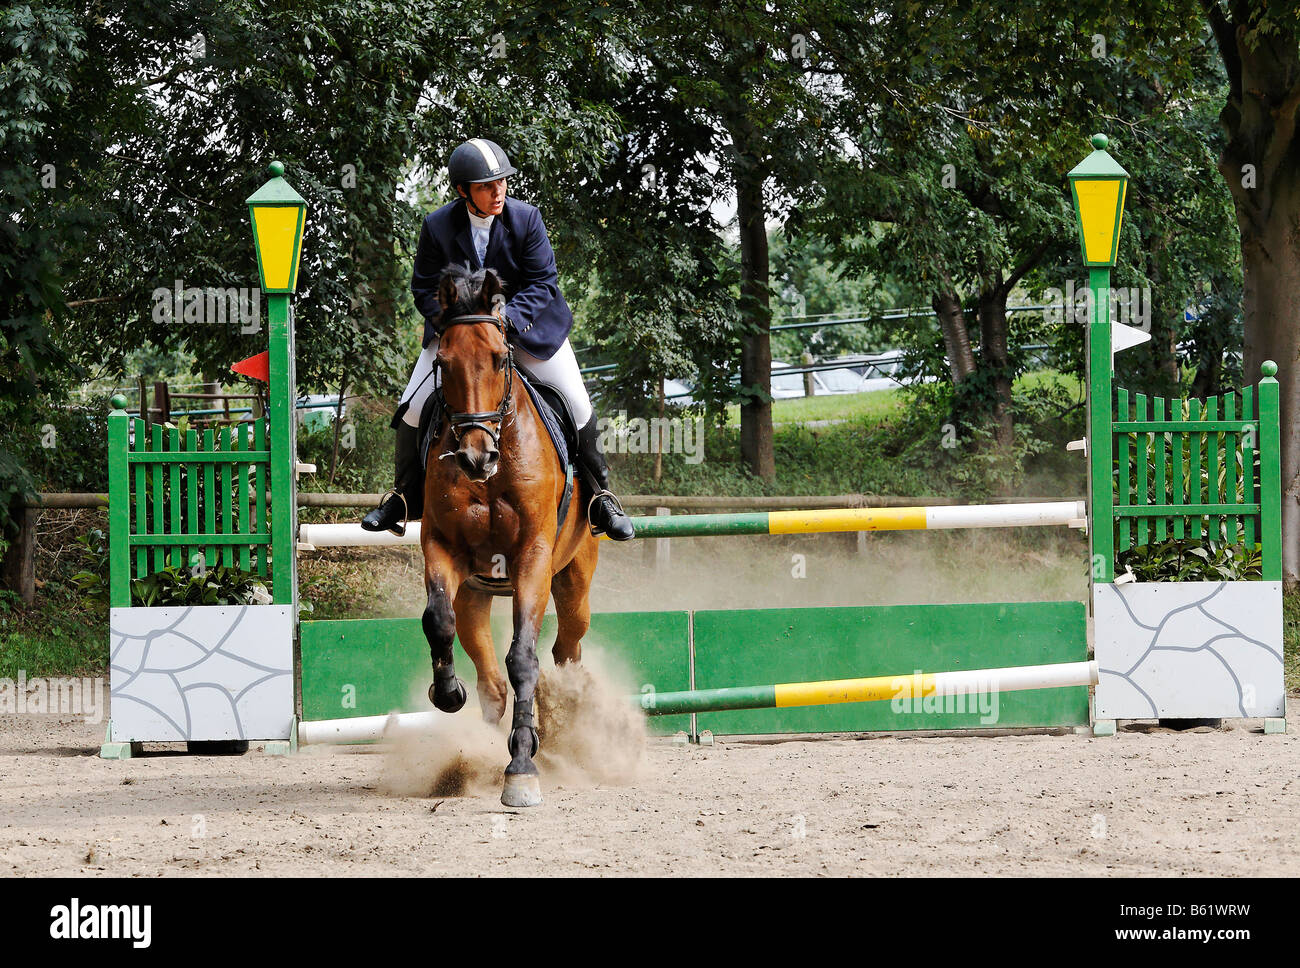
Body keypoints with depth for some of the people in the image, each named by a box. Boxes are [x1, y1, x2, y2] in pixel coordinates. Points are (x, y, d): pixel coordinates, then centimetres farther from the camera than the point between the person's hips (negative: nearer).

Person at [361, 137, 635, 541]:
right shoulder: (437, 227, -15)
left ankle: (599, 496, 12)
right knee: (412, 409, -6)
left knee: (577, 406, -7)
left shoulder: (526, 219, -15)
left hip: (525, 323, 0)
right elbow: (425, 291, -8)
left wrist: (508, 318, -29)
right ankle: (405, 496, 15)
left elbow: (543, 281, -13)